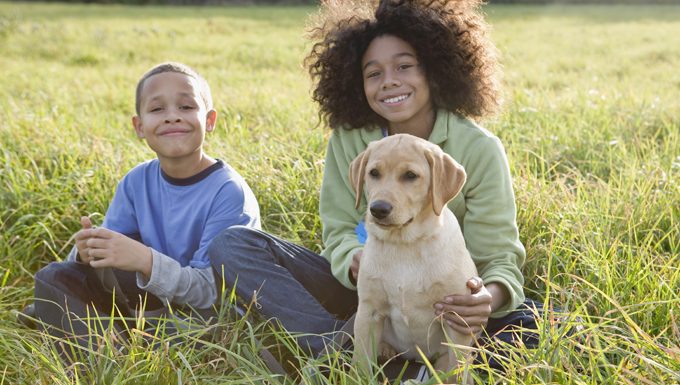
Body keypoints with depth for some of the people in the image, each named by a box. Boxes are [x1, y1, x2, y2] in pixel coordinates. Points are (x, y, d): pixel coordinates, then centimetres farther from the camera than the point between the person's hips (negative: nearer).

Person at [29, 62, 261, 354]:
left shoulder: (229, 193, -21)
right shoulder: (137, 182, -2)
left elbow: (210, 292, -25)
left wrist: (146, 261, -40)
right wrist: (90, 251, -28)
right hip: (154, 302, 6)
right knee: (54, 278, -4)